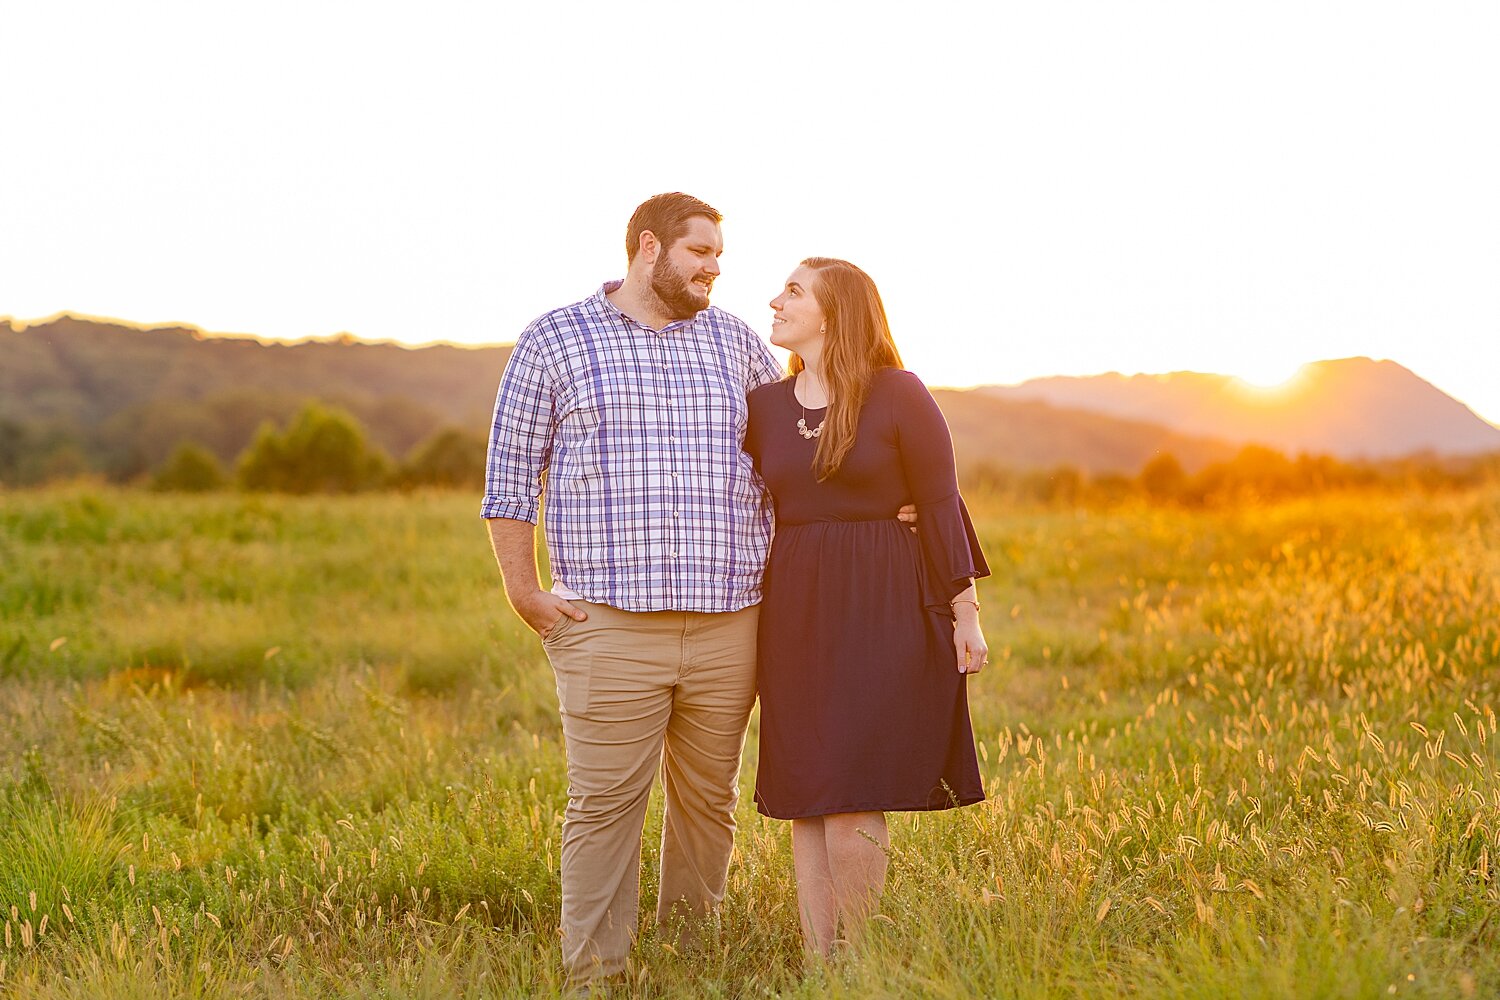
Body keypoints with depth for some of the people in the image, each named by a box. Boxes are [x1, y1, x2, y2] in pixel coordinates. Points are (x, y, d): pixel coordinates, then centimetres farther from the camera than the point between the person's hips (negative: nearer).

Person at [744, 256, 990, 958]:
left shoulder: (898, 395, -3)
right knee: (804, 801, 5)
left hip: (883, 610, -5)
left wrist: (966, 614, -5)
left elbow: (940, 505, -3)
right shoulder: (765, 406, 10)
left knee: (852, 804, -9)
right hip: (794, 615, 5)